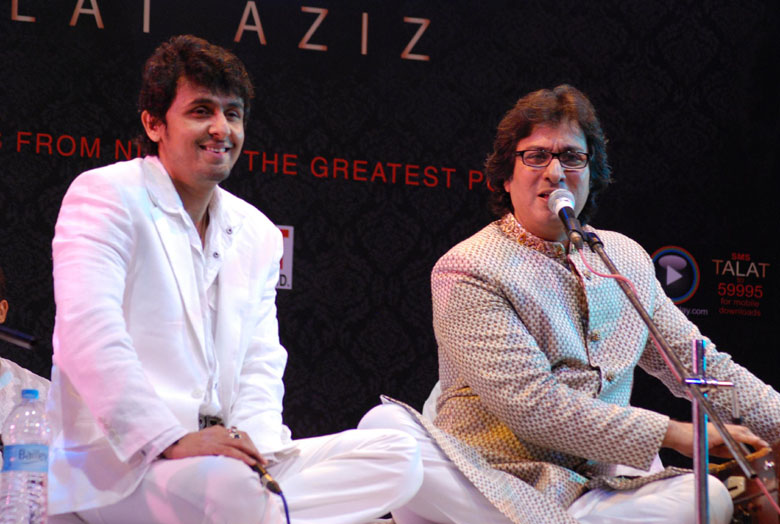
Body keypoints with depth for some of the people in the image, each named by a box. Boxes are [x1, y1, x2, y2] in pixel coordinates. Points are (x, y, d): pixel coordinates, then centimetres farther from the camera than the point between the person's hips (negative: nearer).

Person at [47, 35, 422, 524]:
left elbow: (261, 364, 14)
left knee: (399, 458, -12)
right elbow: (88, 335, -16)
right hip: (116, 461, -9)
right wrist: (173, 441, -26)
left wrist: (253, 443, -10)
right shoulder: (104, 196, -1)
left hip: (226, 459, 9)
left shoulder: (257, 234, 20)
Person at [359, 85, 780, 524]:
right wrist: (673, 434, -14)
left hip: (593, 486, 5)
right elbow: (532, 405, -14)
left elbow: (700, 364, 23)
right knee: (386, 425, -34)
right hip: (481, 482, -4)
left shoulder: (629, 260, 18)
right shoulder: (468, 271, -4)